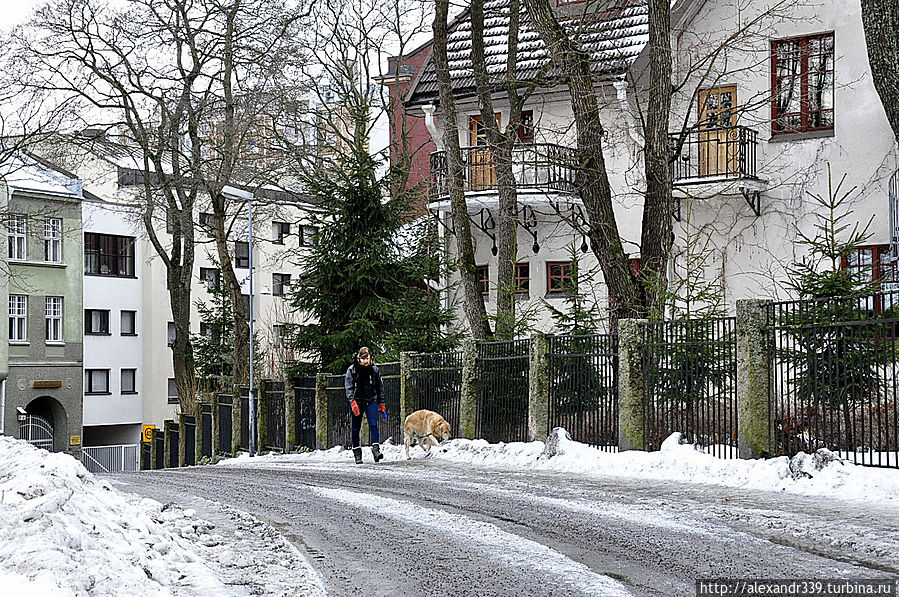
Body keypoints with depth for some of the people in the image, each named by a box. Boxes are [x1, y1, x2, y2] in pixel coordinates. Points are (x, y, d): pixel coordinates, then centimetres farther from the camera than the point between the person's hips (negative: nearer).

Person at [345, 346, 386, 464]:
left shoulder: (374, 369, 6)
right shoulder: (352, 370, -1)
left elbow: (380, 387, 15)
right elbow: (348, 387, -7)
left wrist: (381, 403, 12)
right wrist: (352, 402, -20)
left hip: (371, 401, 1)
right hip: (357, 402, -1)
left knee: (373, 425, -15)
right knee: (356, 428, 3)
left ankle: (376, 450, -23)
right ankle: (357, 454, 9)